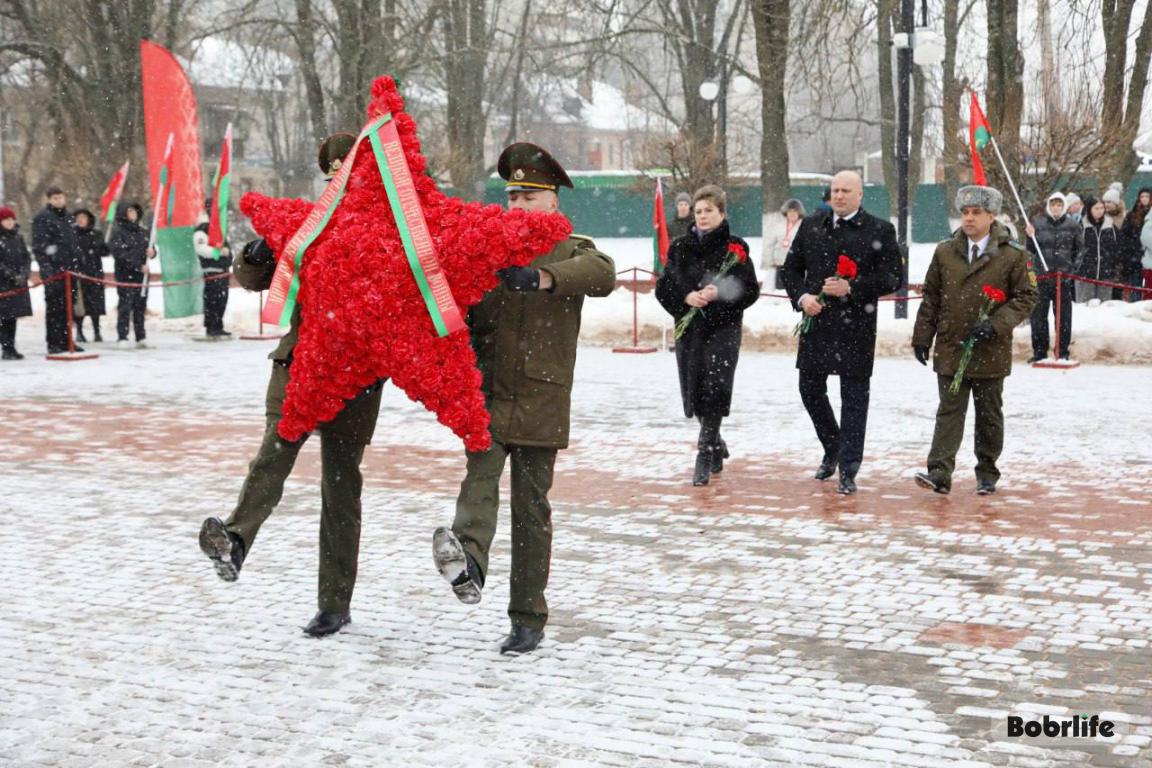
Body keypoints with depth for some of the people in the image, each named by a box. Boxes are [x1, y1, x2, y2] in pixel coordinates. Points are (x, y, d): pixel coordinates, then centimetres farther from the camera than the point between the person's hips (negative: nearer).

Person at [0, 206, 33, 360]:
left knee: (13, 317, 7)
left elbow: (26, 257, 12)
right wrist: (12, 276, -18)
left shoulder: (17, 237, 13)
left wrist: (24, 273, -5)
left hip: (18, 283, 5)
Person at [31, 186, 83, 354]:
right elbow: (38, 246, -10)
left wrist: (77, 265, 19)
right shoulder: (42, 218, -5)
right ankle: (53, 344, -2)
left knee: (67, 307, 9)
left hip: (69, 270, 7)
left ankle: (66, 341, 15)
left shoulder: (68, 218, 18)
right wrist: (46, 269, -18)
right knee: (54, 307, -5)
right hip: (53, 270, -7)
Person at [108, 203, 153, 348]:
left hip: (141, 275, 5)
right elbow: (121, 254, -11)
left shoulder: (143, 232, 15)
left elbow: (150, 248, 22)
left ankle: (141, 337, 9)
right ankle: (122, 337, -6)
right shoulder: (118, 232, -3)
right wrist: (139, 265, -17)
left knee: (140, 305, 5)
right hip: (125, 275, -5)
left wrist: (152, 251, -4)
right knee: (125, 306, -8)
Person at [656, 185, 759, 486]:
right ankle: (716, 447, 30)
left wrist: (719, 294, -17)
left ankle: (705, 456, -6)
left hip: (723, 329, -4)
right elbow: (663, 287, 7)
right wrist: (686, 297, -12)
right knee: (693, 391, 7)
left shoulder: (735, 247, -1)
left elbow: (750, 290, -3)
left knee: (713, 391, -13)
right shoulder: (680, 247, 8)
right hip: (688, 328, 4)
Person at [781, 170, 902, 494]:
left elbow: (893, 278, -5)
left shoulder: (880, 231, -2)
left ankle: (848, 471, 6)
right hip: (815, 322, 4)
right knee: (810, 389, 11)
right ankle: (832, 449, 34)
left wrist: (851, 288, -16)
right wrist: (801, 297, -5)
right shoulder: (811, 225, 10)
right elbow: (791, 267, 14)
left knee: (854, 397, 0)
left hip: (856, 328, -4)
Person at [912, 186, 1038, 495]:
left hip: (991, 352, -1)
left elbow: (1026, 296, -2)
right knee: (949, 412, -3)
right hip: (950, 350, 1)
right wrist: (922, 337, 8)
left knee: (989, 416, 10)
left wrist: (996, 324, -14)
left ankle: (987, 474, 23)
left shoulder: (1013, 255, -3)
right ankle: (939, 472, -8)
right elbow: (930, 297, 11)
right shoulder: (945, 252, 6)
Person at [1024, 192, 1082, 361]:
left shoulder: (1073, 226, 3)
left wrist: (1071, 266, 6)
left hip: (1064, 276, -1)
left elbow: (1079, 249, 13)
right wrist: (1031, 238, -8)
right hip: (1041, 276, 1)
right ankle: (1039, 352, 12)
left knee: (1063, 315, 3)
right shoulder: (1037, 223, 5)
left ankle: (1062, 352, 10)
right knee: (1038, 314, 4)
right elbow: (1031, 250, 10)